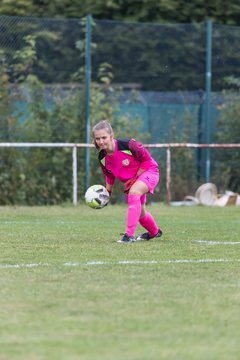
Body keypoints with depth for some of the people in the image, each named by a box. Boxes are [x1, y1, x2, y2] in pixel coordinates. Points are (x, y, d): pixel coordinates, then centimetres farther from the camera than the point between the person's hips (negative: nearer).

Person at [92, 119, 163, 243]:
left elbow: (146, 159, -20)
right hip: (130, 182, 7)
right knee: (140, 213, 16)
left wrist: (135, 177, -20)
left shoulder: (128, 145, -32)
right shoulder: (102, 158, -13)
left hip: (148, 171, -7)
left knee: (133, 192, -35)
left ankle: (130, 235, -36)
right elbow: (109, 176, 7)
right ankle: (154, 232, 50)